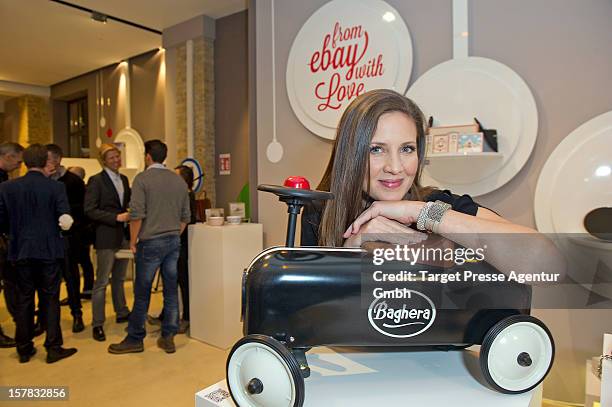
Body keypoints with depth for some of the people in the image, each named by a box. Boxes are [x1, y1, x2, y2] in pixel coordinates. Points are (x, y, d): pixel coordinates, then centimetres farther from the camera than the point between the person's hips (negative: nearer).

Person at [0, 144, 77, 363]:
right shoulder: (56, 187, -10)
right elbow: (65, 220, -17)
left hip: (21, 251, 3)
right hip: (49, 250, -2)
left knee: (24, 300, 14)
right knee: (50, 300, 6)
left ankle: (24, 349, 23)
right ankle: (53, 348, 12)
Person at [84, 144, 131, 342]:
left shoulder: (124, 179, 12)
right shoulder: (96, 181, -8)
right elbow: (90, 210, -14)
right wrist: (116, 217, -20)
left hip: (124, 236, 7)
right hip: (106, 238, -6)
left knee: (119, 279, 18)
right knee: (102, 282, 0)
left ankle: (122, 313, 32)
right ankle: (97, 324, 10)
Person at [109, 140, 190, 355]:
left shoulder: (143, 178, -7)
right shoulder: (178, 180, 8)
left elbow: (137, 214, -14)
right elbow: (185, 216, 10)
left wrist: (133, 240, -3)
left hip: (151, 242, -5)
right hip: (174, 241, 5)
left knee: (142, 292, 6)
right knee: (171, 290, 9)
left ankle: (135, 339, 18)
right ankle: (168, 337, 17)